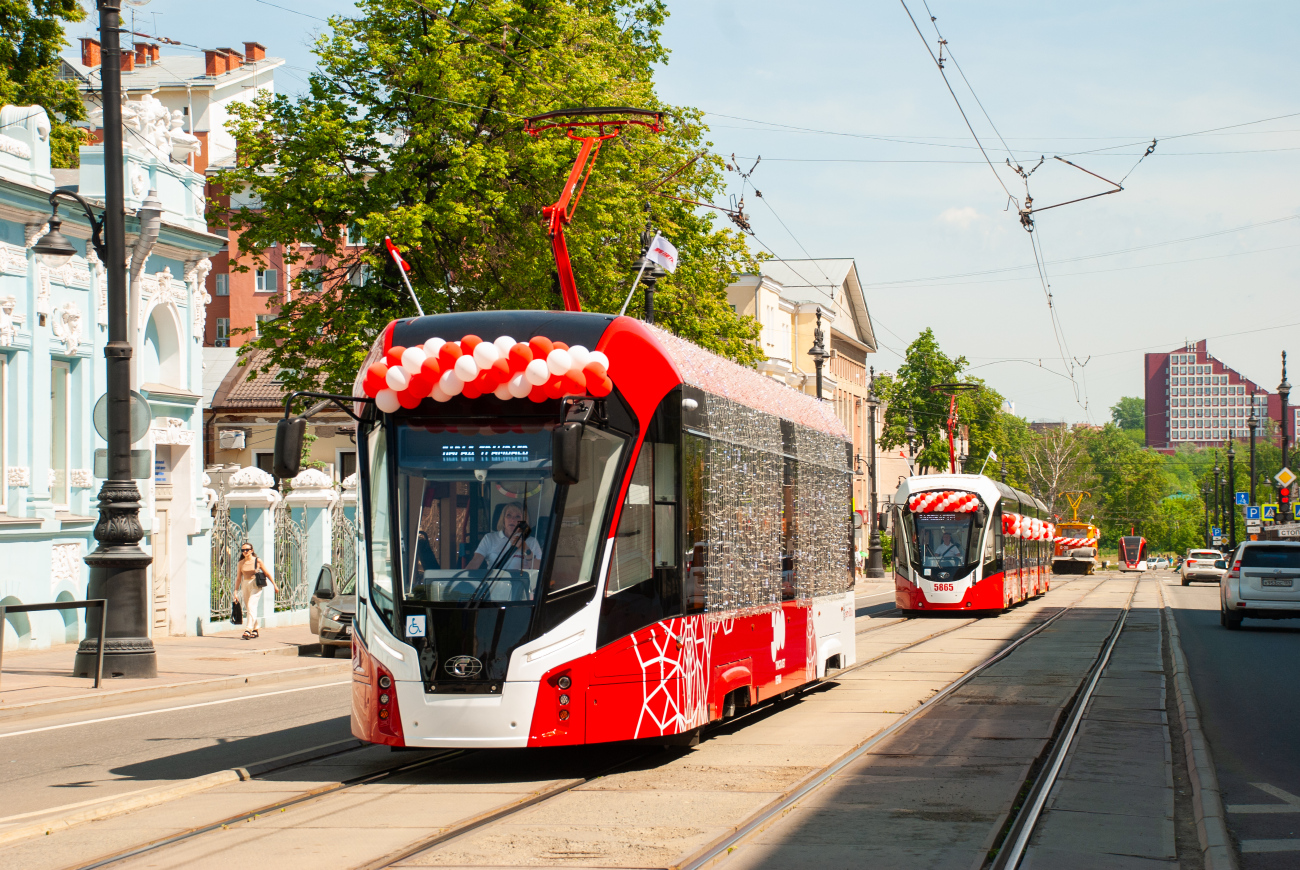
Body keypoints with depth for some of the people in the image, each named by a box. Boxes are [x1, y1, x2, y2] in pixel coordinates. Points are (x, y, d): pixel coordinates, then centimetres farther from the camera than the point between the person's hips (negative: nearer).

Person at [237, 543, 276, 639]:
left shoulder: (258, 561, -3)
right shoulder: (240, 563, 5)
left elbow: (267, 573, 3)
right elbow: (238, 578, 9)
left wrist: (274, 585, 6)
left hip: (256, 585, -5)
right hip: (245, 585, 5)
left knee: (251, 606, -18)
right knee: (248, 608, 8)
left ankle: (249, 630, -25)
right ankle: (255, 630, 22)